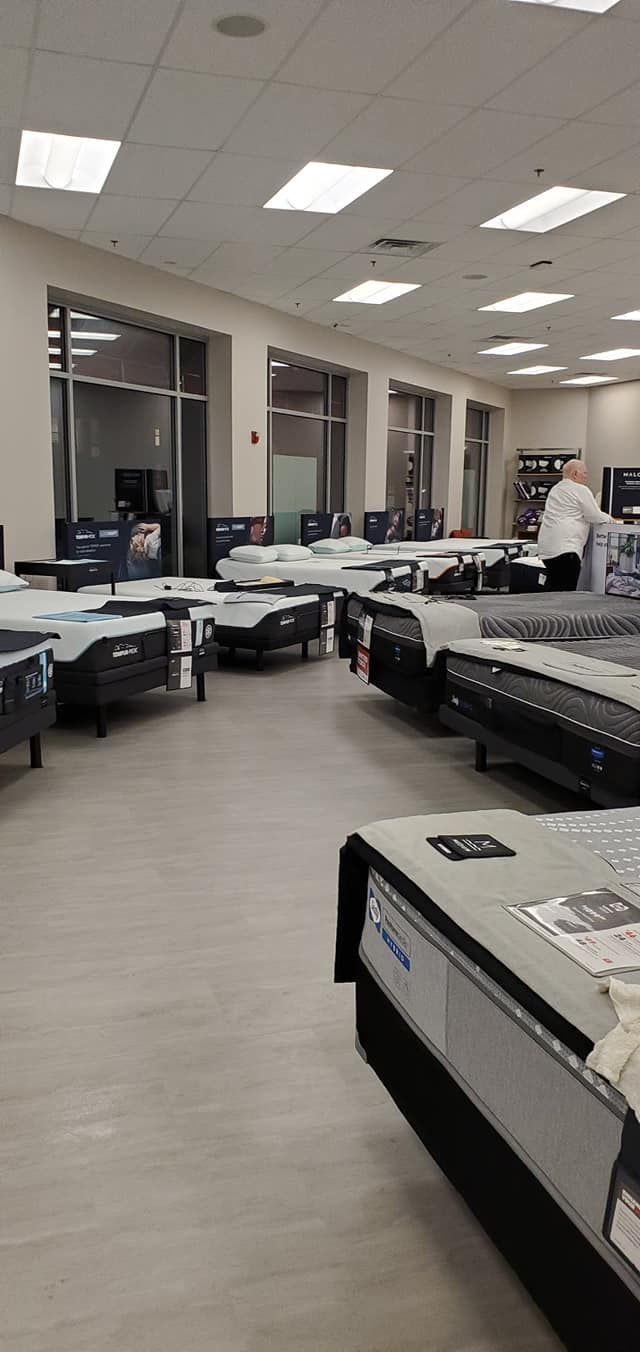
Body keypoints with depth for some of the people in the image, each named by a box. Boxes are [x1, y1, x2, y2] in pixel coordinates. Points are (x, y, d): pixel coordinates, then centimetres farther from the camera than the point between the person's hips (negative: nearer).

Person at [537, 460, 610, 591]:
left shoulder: (555, 489, 22)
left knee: (553, 590, 8)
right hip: (564, 548, -9)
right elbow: (596, 518, -4)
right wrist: (608, 518, 17)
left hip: (547, 547, 9)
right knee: (566, 595, -11)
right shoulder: (581, 490, -5)